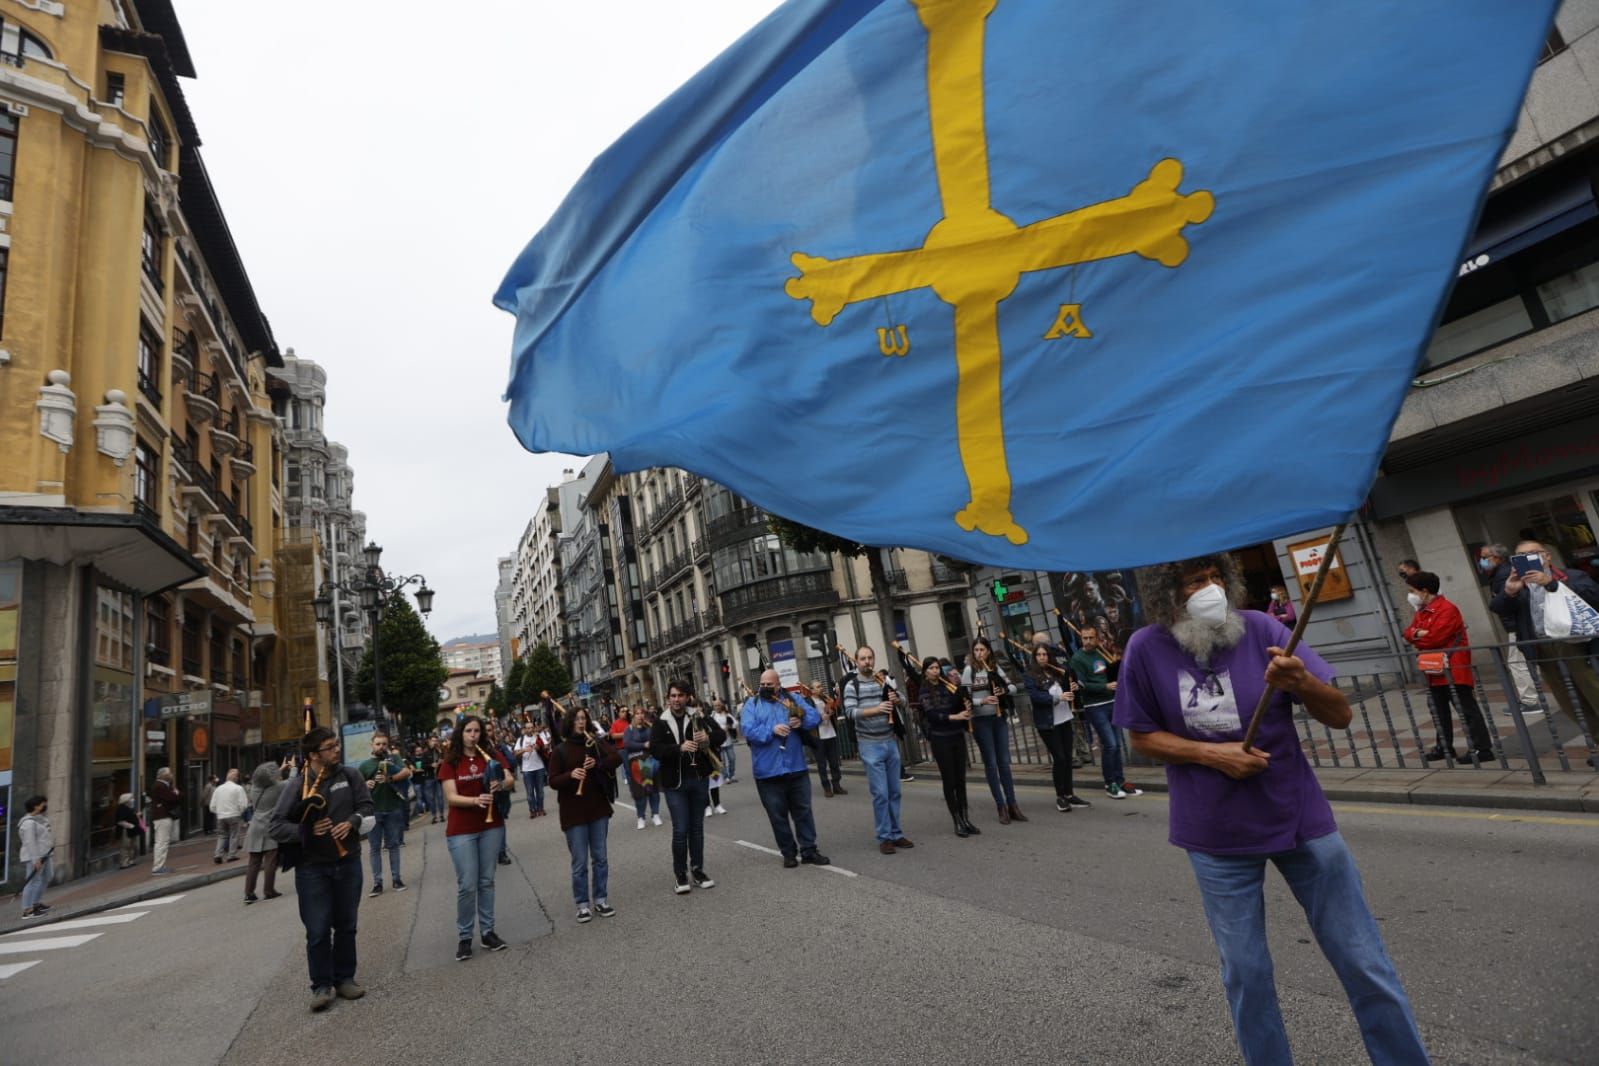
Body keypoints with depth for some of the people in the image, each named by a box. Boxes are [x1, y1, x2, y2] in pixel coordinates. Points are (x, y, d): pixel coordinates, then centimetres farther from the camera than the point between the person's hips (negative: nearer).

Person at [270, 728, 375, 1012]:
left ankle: (344, 978, 29)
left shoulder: (350, 776, -2)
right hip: (312, 867, -3)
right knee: (318, 930, 2)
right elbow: (275, 826, -10)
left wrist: (352, 822, -17)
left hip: (348, 863, 3)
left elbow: (366, 807, 2)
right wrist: (305, 831, -23)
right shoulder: (297, 785, -12)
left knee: (346, 925, 13)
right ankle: (322, 985, 19)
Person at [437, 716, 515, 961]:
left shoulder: (491, 754, -1)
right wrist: (476, 800, -29)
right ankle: (464, 936, 15)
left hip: (492, 826, 2)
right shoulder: (450, 762, -5)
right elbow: (451, 798, -12)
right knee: (467, 885, 0)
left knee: (487, 881, 11)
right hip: (461, 830, -2)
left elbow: (509, 779, -9)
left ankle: (487, 931, 21)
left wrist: (501, 784, -32)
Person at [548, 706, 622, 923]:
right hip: (574, 812, -2)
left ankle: (601, 900, 24)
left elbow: (617, 758, -5)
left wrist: (598, 764, -22)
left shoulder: (596, 743, 0)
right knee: (580, 862, 3)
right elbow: (553, 781, -5)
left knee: (600, 858, 11)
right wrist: (570, 775, -24)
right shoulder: (560, 750, -4)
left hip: (598, 808, 2)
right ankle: (582, 904, 17)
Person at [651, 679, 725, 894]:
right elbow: (654, 749, -12)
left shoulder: (698, 717, 0)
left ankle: (697, 870, 24)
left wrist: (708, 737, -25)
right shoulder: (661, 723, -1)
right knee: (680, 830, -1)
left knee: (697, 827, 12)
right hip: (675, 782, -2)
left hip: (699, 779, 2)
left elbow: (721, 734, -3)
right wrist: (680, 748, -27)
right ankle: (680, 874, 14)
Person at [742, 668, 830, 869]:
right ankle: (789, 853, 21)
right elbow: (747, 730, -14)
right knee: (778, 815, 8)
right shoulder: (751, 704, 0)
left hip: (796, 768, 2)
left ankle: (809, 850, 22)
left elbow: (815, 717, -1)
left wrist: (801, 721, -22)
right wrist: (772, 730, -25)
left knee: (803, 810, 11)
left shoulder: (793, 699, 7)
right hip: (768, 771, -2)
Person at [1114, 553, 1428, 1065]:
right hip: (1216, 837, 0)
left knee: (1365, 965, 12)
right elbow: (1143, 737, -2)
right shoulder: (1146, 649, -12)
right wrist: (1210, 753, -17)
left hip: (1301, 818, 0)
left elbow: (1340, 715, -10)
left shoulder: (1259, 629, -12)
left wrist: (1302, 684, -31)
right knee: (1245, 974, 13)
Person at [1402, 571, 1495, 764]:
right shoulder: (1422, 611, 13)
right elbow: (1409, 631, 7)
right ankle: (1444, 747, 24)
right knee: (1439, 709, 15)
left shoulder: (1447, 609, -17)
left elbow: (1435, 638, -24)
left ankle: (1483, 749, -3)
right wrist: (1418, 633, -16)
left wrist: (1416, 636, -6)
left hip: (1454, 668, -10)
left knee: (1466, 708, -7)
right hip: (1436, 669, 10)